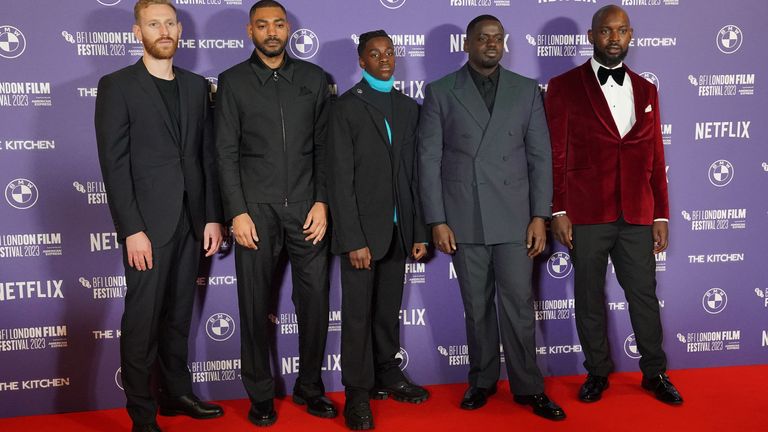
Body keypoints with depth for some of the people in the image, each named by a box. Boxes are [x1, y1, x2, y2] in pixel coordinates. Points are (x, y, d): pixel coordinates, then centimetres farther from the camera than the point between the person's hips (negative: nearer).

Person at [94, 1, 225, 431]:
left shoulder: (197, 86, 12)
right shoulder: (117, 86, -3)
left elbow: (207, 156, 11)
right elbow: (114, 164, -9)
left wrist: (213, 217, 5)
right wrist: (132, 230, -15)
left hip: (191, 221, 5)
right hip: (147, 223, -5)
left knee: (178, 315, 14)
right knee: (143, 320, 2)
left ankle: (176, 393, 28)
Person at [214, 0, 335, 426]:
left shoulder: (313, 77, 10)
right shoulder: (233, 81, 6)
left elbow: (324, 145, 8)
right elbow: (226, 152, 1)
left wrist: (322, 202, -1)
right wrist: (237, 212, -7)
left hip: (307, 209, 1)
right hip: (256, 210, -1)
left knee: (315, 301, 3)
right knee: (254, 305, 5)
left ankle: (309, 387, 21)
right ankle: (260, 395, 19)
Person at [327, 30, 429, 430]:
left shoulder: (409, 107, 11)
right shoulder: (346, 107, -4)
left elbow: (414, 173, 11)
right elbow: (340, 179, -9)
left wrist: (420, 231, 6)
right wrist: (354, 239, -15)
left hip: (398, 228, 4)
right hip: (363, 228, -4)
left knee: (389, 310, 13)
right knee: (358, 312, 2)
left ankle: (386, 374, 28)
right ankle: (357, 391, 12)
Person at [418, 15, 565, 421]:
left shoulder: (527, 90, 7)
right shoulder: (440, 92, 3)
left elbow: (540, 156, 5)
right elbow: (429, 160, 0)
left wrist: (540, 216, -1)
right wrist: (437, 221, -5)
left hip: (514, 216, 1)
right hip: (463, 219, 0)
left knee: (518, 304, 1)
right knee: (476, 306, 9)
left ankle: (528, 387, 15)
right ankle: (482, 381, 24)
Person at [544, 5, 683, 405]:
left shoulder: (646, 90, 12)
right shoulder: (564, 87, 1)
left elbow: (655, 159, 11)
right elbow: (555, 156, -2)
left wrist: (661, 215, 8)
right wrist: (558, 211, -8)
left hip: (637, 215, 3)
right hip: (586, 214, -2)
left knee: (644, 295, 8)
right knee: (589, 297, 8)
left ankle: (655, 372, 25)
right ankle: (597, 372, 24)